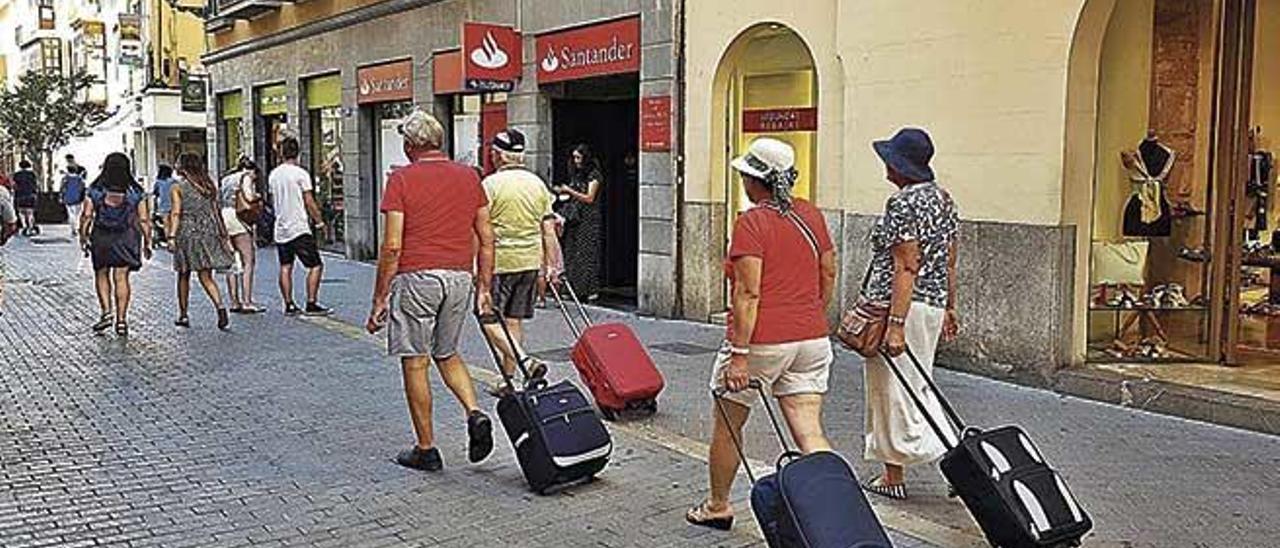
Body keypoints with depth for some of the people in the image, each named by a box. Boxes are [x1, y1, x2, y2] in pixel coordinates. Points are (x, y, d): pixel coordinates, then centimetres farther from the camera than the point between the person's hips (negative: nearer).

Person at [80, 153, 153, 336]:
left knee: (101, 275, 17)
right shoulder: (136, 191, -3)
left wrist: (83, 236, 6)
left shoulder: (95, 190, -4)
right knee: (121, 278, 2)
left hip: (101, 238, 0)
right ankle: (121, 319, 2)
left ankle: (107, 312, 5)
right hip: (127, 238, 0)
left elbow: (86, 216, -5)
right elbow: (144, 220, -2)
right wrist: (147, 243, 5)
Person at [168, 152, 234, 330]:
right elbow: (216, 212, 10)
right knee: (206, 276, 1)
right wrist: (223, 235, 14)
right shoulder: (210, 185, 10)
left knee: (184, 276, 12)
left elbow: (176, 213, -11)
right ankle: (220, 307, -21)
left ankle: (183, 315, 20)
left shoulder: (177, 188, -2)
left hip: (187, 233, -3)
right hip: (209, 232, 3)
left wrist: (172, 236, -13)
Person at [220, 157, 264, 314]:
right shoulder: (246, 177, 2)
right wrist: (259, 196, 8)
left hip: (223, 218, 8)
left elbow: (219, 200, 20)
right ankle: (247, 302, -16)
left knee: (232, 263, 10)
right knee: (248, 261, -8)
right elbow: (249, 197, -11)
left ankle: (234, 302, 9)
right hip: (236, 218, -8)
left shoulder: (226, 179, 25)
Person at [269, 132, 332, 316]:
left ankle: (289, 305, 11)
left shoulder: (273, 175, 7)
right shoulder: (300, 173, -10)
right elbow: (309, 202, -9)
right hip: (299, 229, -6)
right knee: (316, 265, -2)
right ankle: (311, 303, -6)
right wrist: (319, 222, 3)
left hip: (280, 229, 7)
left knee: (285, 267, 9)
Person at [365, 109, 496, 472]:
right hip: (461, 277, 5)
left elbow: (392, 246, -10)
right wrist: (484, 288, 14)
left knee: (415, 363, 6)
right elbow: (486, 239, 7)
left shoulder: (402, 179, -6)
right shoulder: (469, 176, 8)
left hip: (417, 278, -5)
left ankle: (426, 450, 12)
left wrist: (380, 299, -4)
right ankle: (475, 414, 2)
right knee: (447, 354, 22)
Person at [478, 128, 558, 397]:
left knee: (489, 319, 0)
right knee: (514, 320, 13)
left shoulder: (491, 184, -10)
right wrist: (551, 265, 15)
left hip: (499, 262, -6)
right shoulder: (538, 184, 8)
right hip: (530, 261, 6)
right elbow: (548, 229, 10)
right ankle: (508, 380, 18)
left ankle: (525, 361, -17)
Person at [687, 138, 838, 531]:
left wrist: (739, 355, -18)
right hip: (812, 341, 6)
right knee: (810, 433, 5)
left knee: (728, 424, 15)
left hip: (761, 341, -6)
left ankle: (717, 507, 31)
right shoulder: (811, 215, 7)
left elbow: (748, 293, -19)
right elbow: (829, 274, 14)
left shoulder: (751, 222, -13)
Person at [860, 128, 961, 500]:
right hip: (933, 305, 9)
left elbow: (906, 267, -22)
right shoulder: (943, 199, 12)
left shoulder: (903, 204, -16)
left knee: (892, 390, 2)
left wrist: (895, 324, -23)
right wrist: (948, 308, 23)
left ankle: (894, 477, 12)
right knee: (916, 387, 18)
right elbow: (949, 262, 16)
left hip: (896, 305, -9)